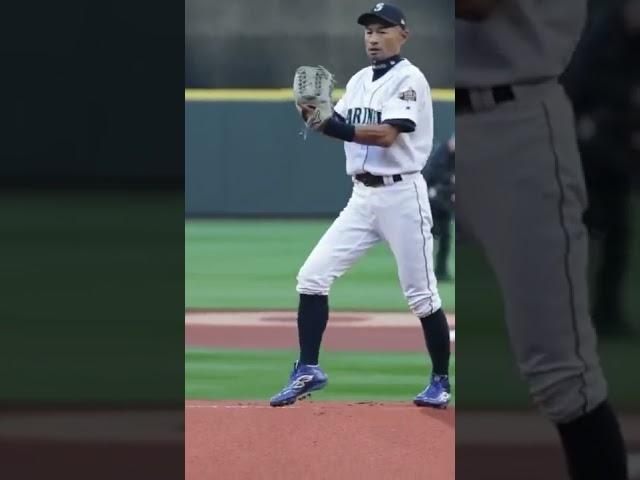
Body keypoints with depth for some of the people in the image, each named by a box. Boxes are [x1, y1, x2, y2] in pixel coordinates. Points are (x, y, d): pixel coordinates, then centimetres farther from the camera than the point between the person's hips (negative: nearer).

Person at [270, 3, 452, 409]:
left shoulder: (410, 80, -10)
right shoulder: (359, 81, 14)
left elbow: (386, 135, -23)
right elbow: (342, 128, 8)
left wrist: (329, 124, -31)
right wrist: (316, 114, -13)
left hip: (401, 195, -7)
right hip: (362, 196, 7)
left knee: (421, 295, -1)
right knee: (312, 276, -2)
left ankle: (441, 381, 12)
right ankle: (308, 371, 3)